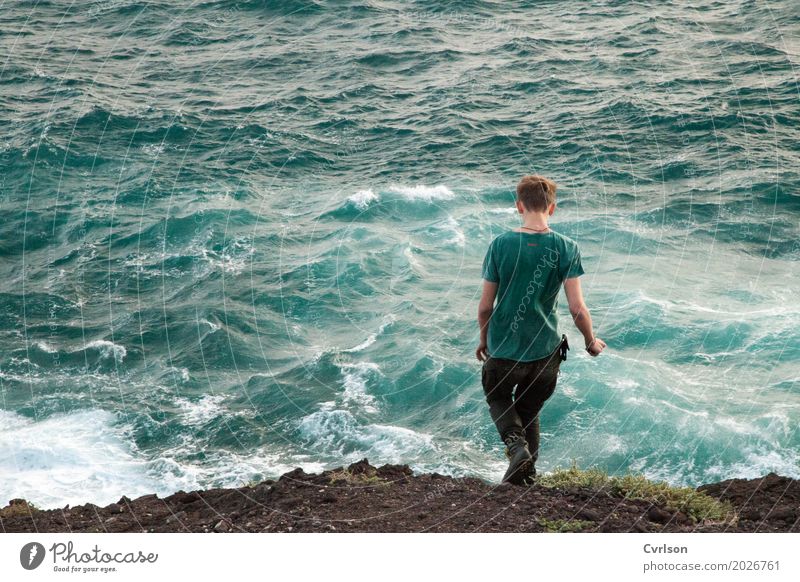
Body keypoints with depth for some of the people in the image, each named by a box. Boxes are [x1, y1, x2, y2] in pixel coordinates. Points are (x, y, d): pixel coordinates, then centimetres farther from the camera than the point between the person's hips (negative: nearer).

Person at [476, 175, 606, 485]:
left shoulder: (500, 245, -11)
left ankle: (517, 445, -3)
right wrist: (591, 342, 7)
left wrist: (484, 339, 14)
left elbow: (485, 306, -5)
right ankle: (526, 476, 23)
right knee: (529, 408, 23)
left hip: (504, 347, -1)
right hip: (545, 350, 1)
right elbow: (577, 308, -12)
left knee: (498, 398, 24)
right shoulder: (566, 248, -11)